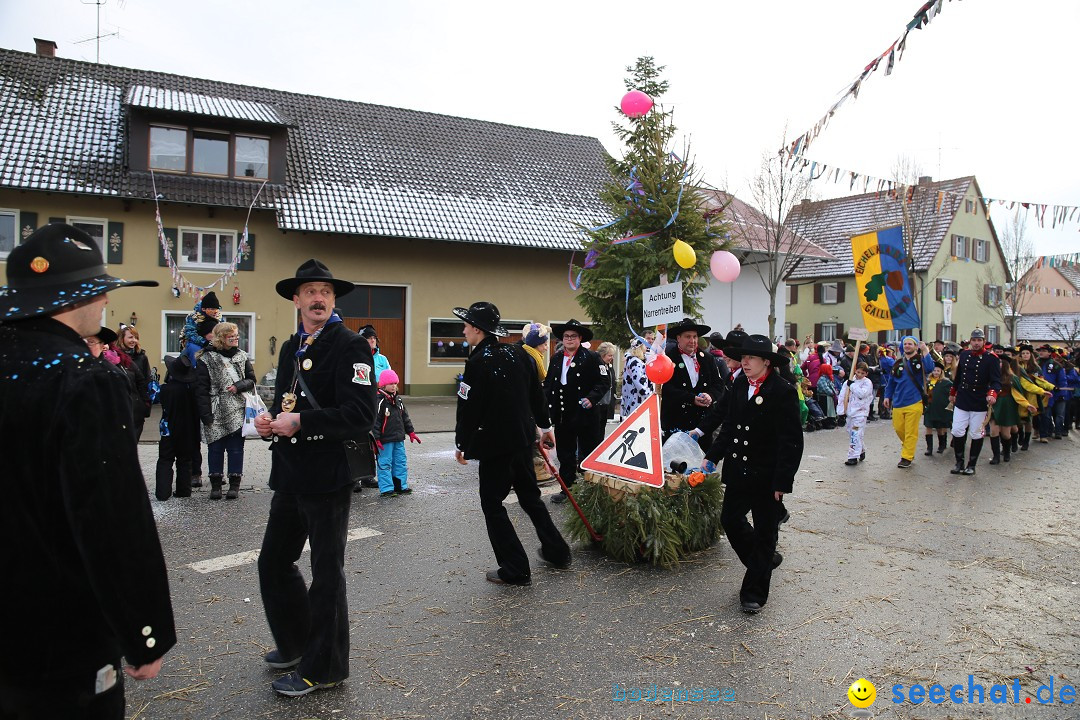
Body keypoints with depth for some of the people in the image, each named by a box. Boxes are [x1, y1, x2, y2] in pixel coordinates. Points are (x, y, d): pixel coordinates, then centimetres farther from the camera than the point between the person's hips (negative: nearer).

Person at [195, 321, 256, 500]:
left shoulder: (241, 356, 10)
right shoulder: (207, 358, -1)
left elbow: (252, 380, 13)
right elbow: (201, 388, -4)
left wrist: (238, 386, -9)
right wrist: (206, 414, -9)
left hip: (237, 411, 2)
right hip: (216, 413, -2)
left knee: (236, 448, 3)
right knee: (215, 448, 5)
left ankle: (235, 484, 12)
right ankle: (216, 484, 16)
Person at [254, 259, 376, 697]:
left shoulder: (351, 346, -12)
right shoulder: (290, 349, 14)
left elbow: (359, 416, -20)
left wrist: (300, 422, -22)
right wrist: (270, 422, 1)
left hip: (328, 476, -8)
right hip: (290, 475, 8)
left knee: (326, 572, 5)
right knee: (273, 561, 18)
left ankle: (322, 668, 23)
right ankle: (298, 643, 40)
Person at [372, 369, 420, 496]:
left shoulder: (397, 400, 11)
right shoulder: (379, 400, -13)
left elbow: (405, 417, 20)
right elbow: (375, 420, -15)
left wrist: (411, 432, 19)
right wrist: (376, 438, -18)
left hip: (399, 438, 8)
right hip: (385, 440, -8)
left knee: (401, 462, 12)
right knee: (385, 463, -1)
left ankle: (400, 486, 22)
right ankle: (386, 489, 5)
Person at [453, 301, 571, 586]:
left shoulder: (477, 362, -17)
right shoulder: (517, 354, 5)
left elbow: (468, 408, -15)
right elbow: (537, 394, 13)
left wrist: (460, 444, -3)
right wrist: (544, 426, 24)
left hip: (494, 444, -7)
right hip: (523, 438, 8)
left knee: (492, 504, 4)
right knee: (530, 494, 22)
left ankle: (515, 570, 5)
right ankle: (556, 552, 31)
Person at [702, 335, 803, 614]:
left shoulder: (783, 392, -15)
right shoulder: (739, 386, 4)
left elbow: (791, 441, -15)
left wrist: (782, 482, -17)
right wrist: (712, 456, 4)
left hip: (767, 476, -6)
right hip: (739, 472, 6)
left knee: (764, 533, 7)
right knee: (730, 520, 11)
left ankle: (754, 593, 20)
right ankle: (765, 559, 37)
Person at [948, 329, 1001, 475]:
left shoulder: (991, 358, -9)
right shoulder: (964, 355, 6)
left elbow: (996, 380, -15)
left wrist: (992, 393, -33)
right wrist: (953, 393, 23)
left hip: (980, 403, -4)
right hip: (961, 401, 4)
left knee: (976, 434, 5)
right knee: (957, 431, 1)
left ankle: (971, 465, 16)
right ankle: (959, 463, 14)